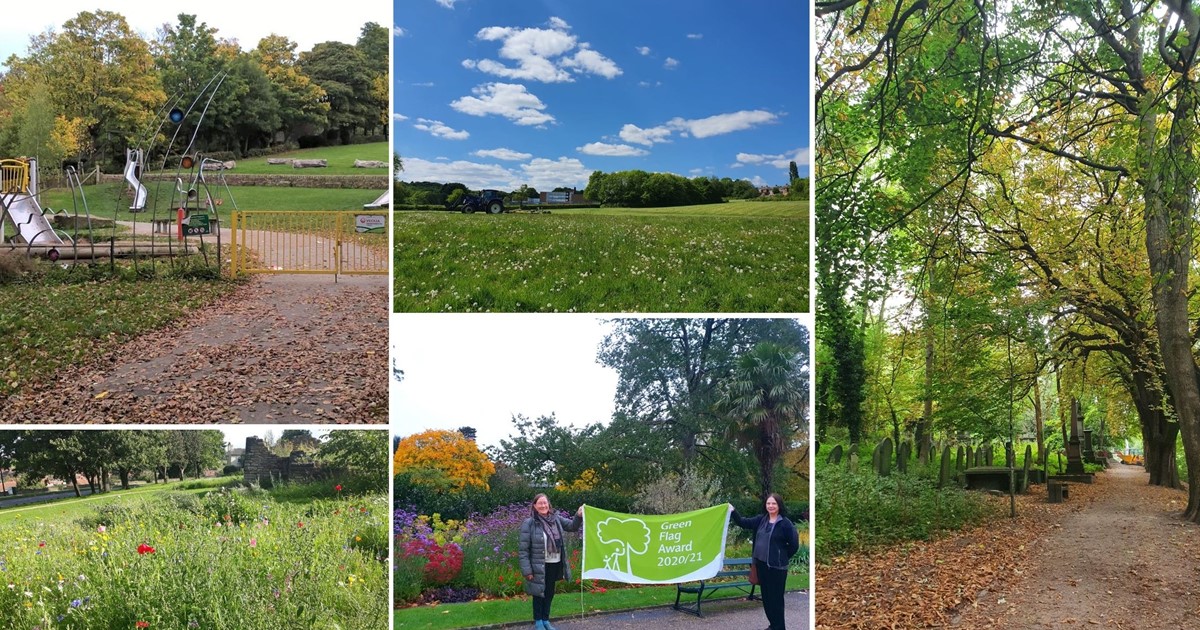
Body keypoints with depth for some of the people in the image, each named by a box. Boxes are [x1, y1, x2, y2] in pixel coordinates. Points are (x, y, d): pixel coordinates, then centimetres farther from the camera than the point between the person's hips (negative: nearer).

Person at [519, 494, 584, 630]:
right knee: (539, 593, 9)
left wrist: (579, 516, -12)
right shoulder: (529, 523, -14)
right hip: (539, 566, -5)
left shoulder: (556, 519, 2)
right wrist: (527, 570, -16)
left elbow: (572, 526, 9)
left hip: (555, 564, 5)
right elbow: (523, 549, -13)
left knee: (550, 593, 17)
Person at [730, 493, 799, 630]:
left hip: (777, 566, -6)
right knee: (766, 596, 14)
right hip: (761, 564, 6)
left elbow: (794, 544, -8)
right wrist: (733, 511, -9)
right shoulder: (761, 519, 7)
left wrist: (782, 557, 0)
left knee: (776, 597, -1)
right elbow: (743, 522, 6)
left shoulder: (785, 523, -11)